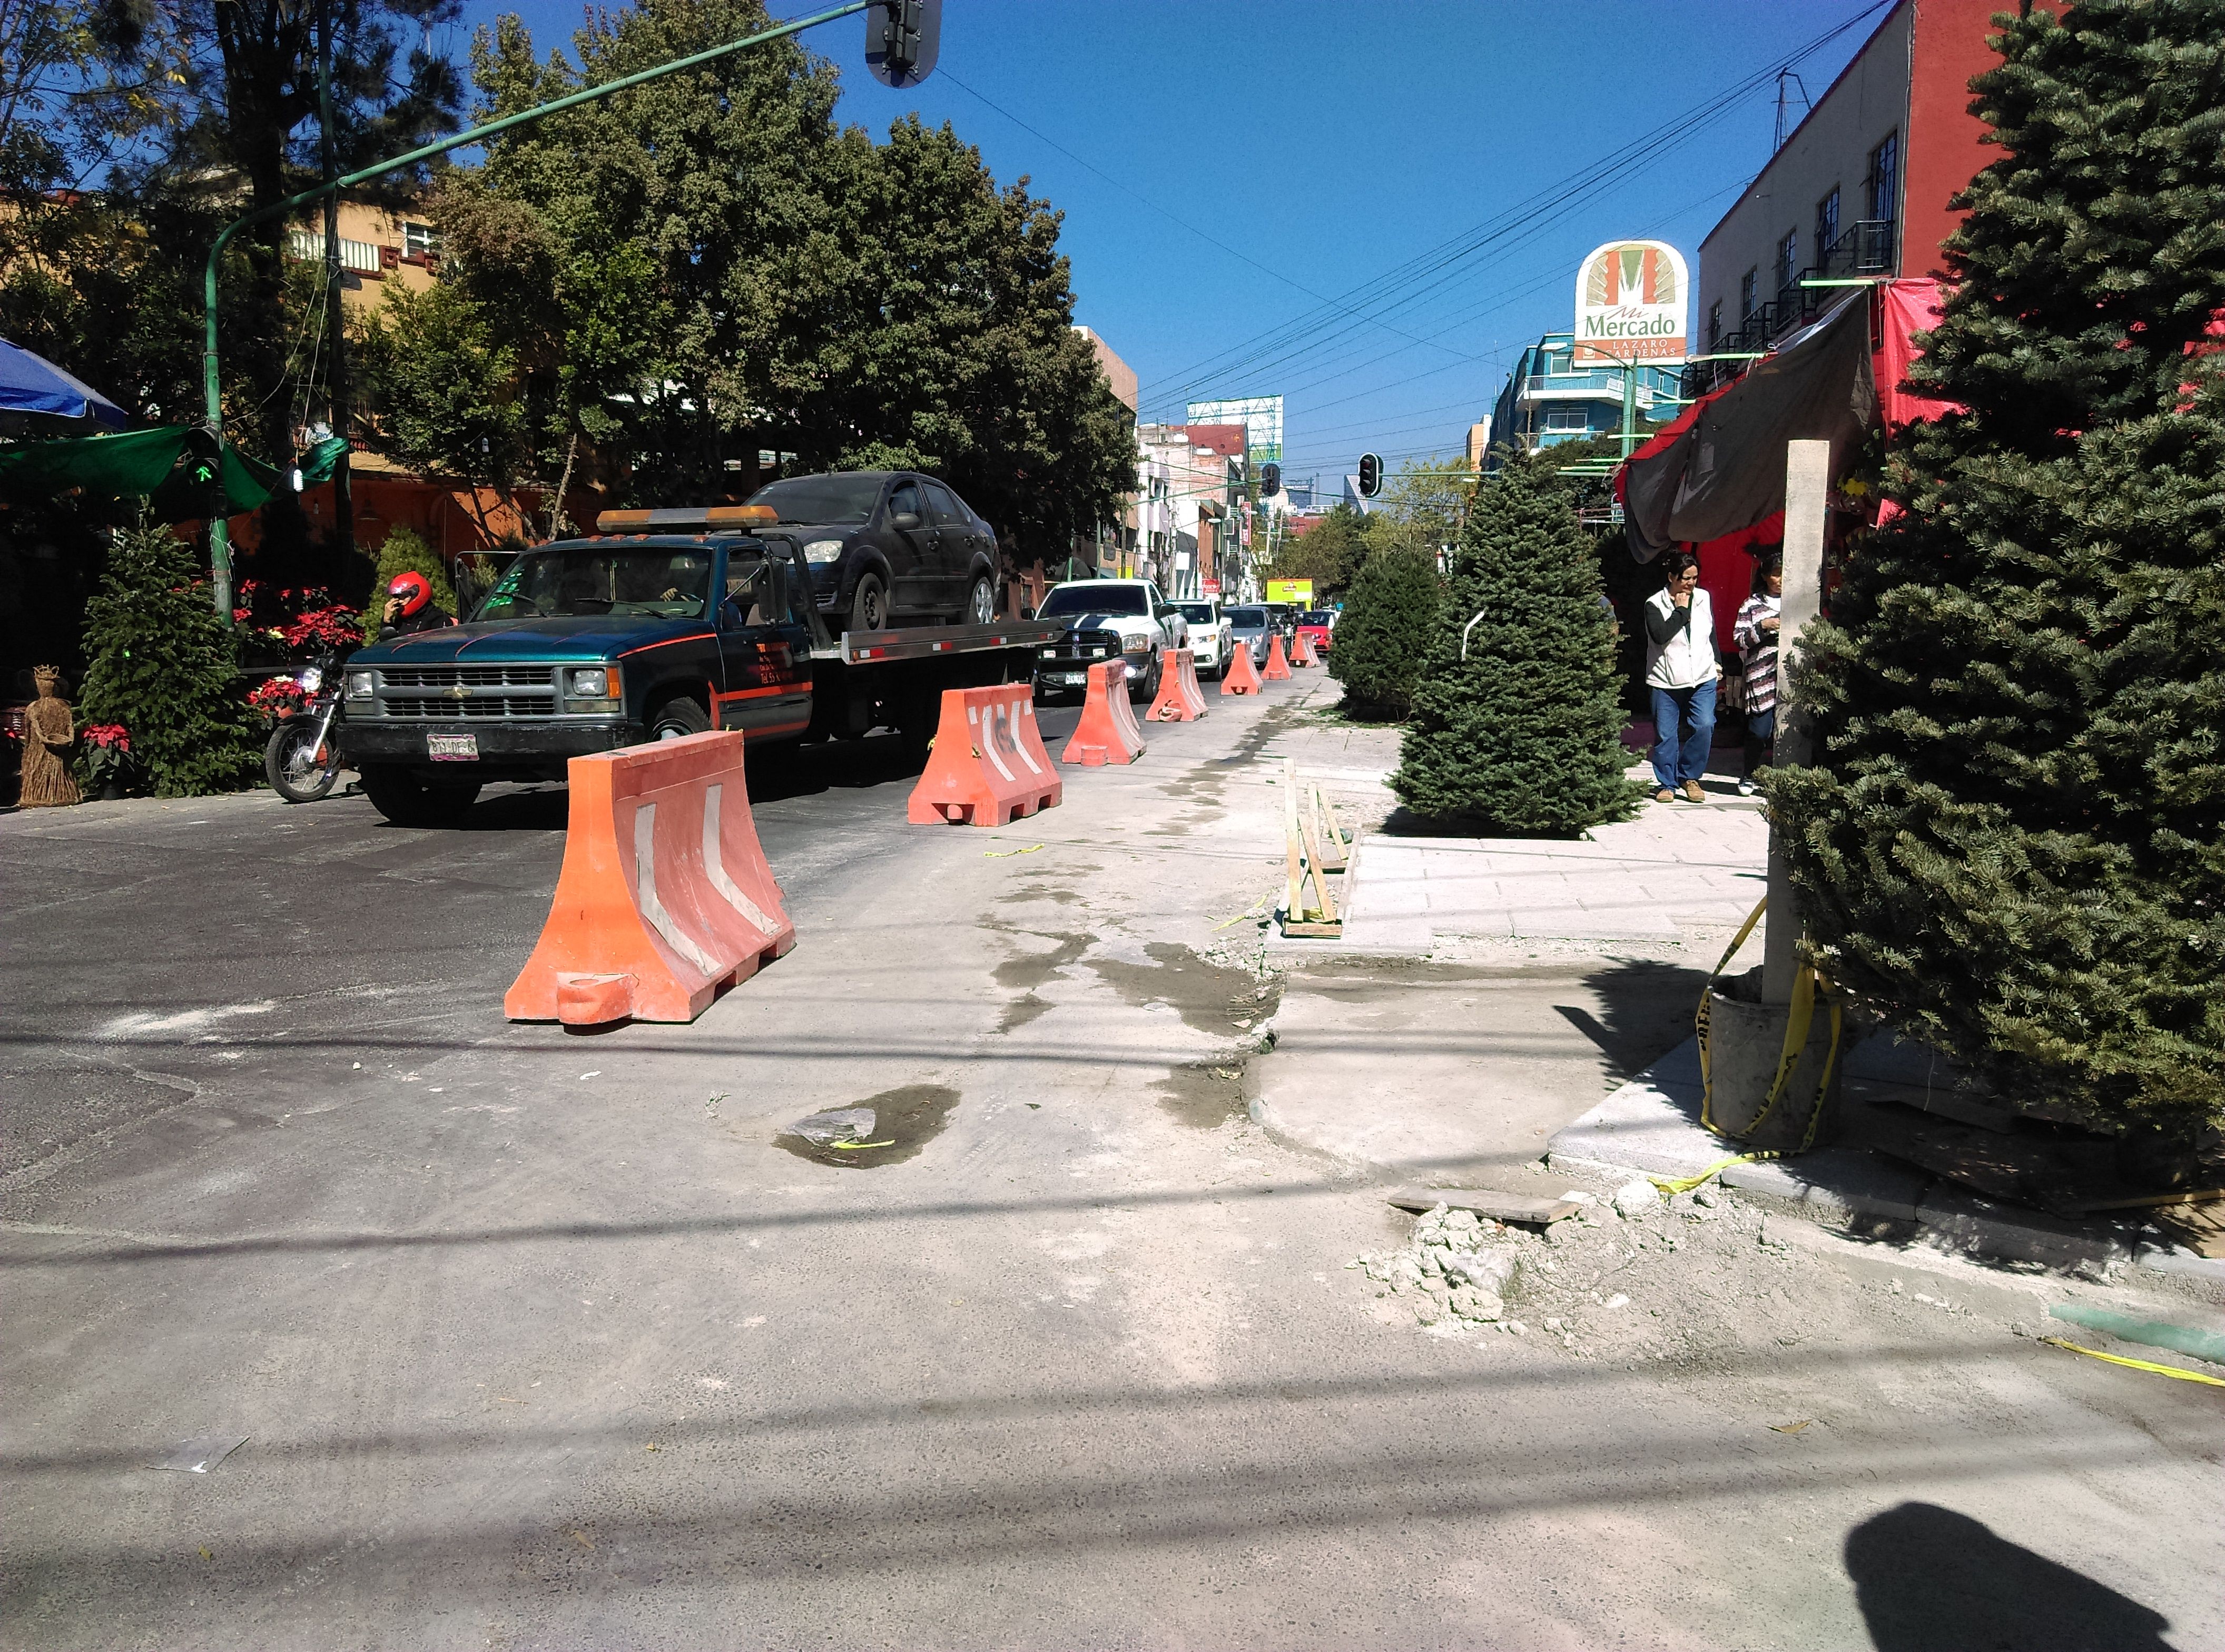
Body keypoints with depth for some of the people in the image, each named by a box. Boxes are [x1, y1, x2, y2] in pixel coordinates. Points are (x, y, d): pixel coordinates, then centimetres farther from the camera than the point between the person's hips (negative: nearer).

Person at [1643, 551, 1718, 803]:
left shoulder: (1703, 598, 10)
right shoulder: (1655, 604, -5)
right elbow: (1660, 635, -20)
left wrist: (1716, 662, 19)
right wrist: (1681, 611, -13)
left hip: (1702, 678, 3)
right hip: (1666, 681, -3)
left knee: (1704, 726, -12)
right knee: (1665, 734, 0)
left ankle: (1689, 777, 6)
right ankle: (1667, 784, 14)